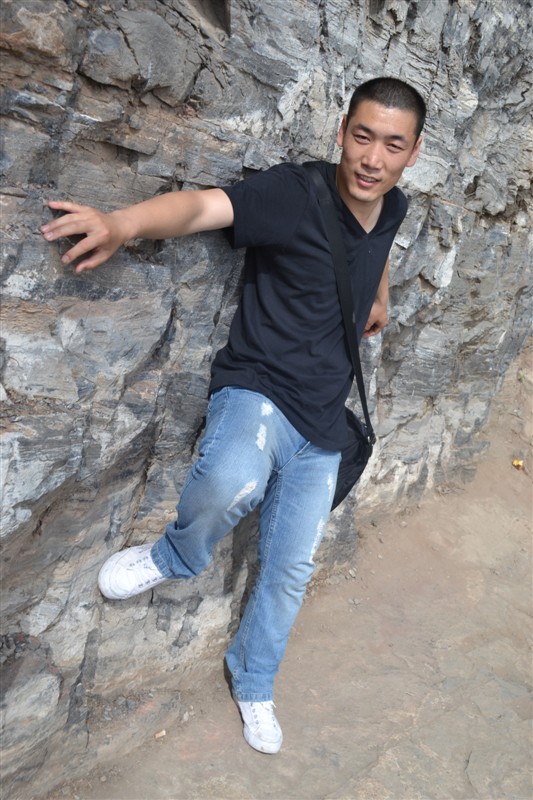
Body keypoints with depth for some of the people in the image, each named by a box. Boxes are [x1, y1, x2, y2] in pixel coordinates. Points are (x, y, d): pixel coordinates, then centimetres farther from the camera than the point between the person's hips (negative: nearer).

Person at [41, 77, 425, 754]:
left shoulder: (392, 207, 4)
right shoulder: (295, 192, -15)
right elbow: (202, 206, -31)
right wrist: (123, 223, -49)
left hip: (320, 426, 6)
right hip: (256, 390, -5)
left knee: (290, 569, 12)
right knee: (232, 483, -40)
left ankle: (253, 685, 39)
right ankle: (175, 558, -3)